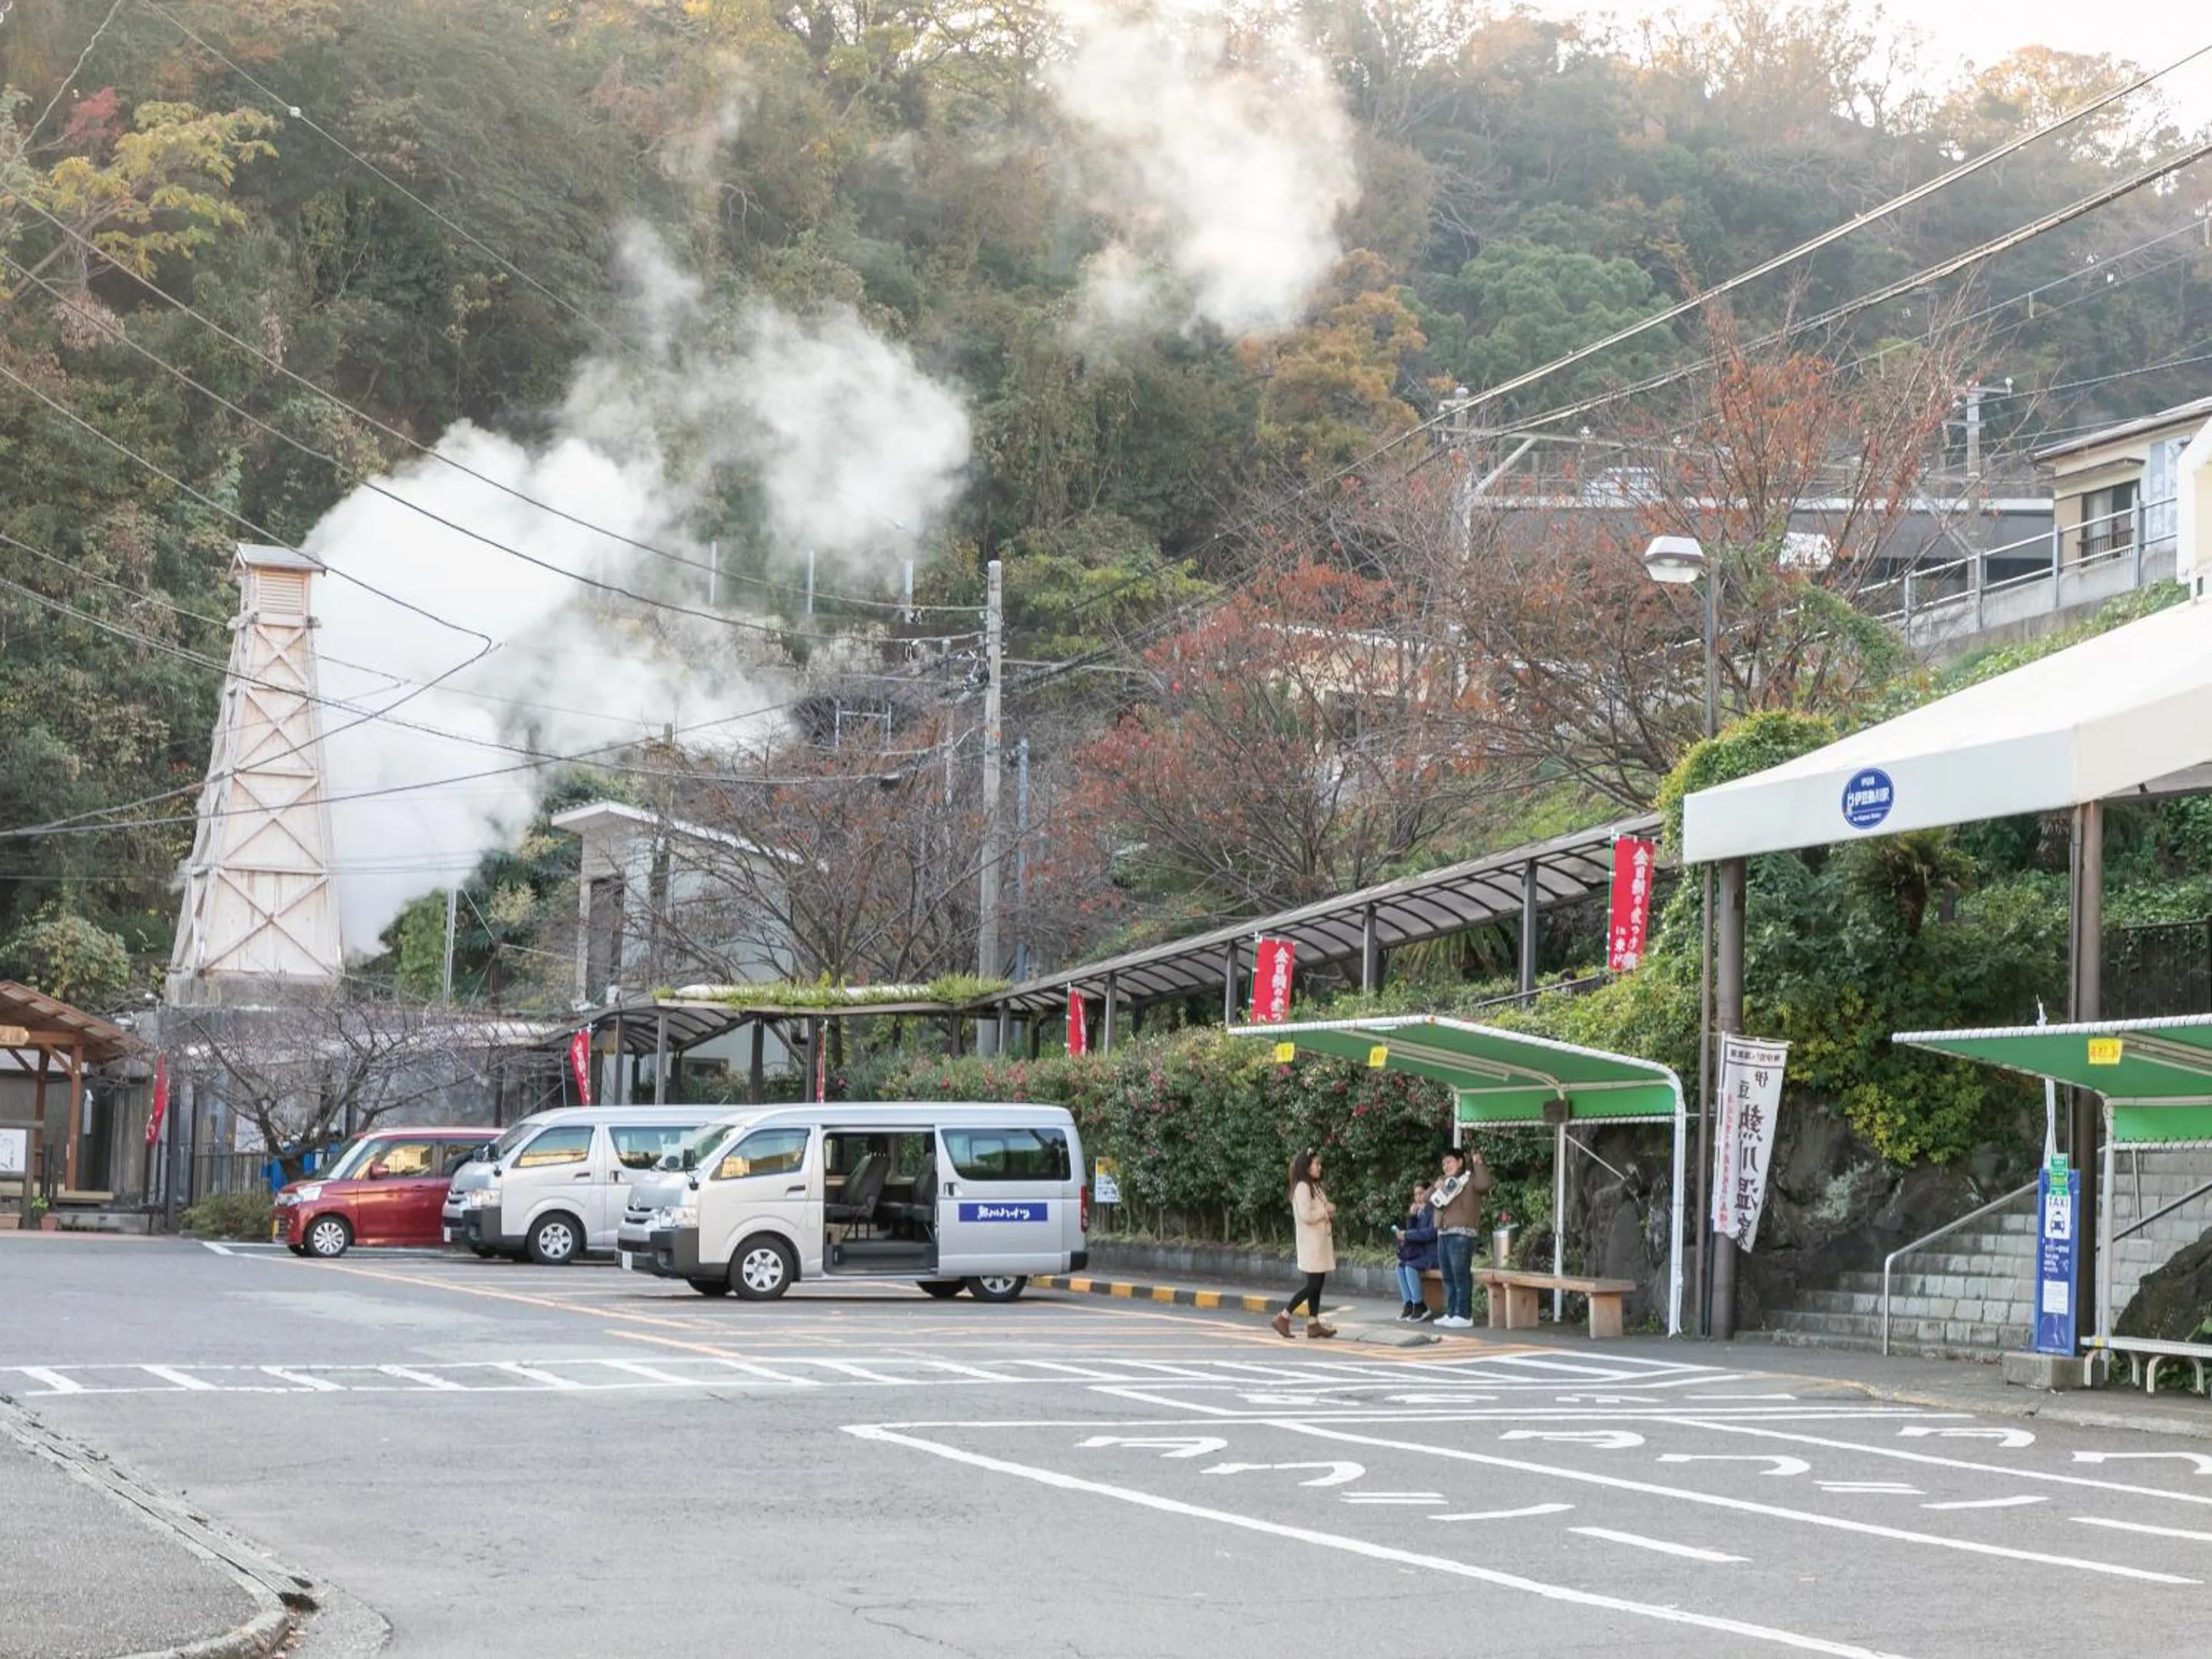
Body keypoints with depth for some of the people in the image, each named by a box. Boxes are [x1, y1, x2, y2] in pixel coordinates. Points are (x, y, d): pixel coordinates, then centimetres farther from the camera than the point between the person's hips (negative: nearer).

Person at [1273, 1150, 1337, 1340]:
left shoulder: (1314, 1186, 16)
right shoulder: (1302, 1187, -14)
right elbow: (1306, 1216, -22)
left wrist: (1329, 1212, 1)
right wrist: (1326, 1211, -10)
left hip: (1321, 1241, 9)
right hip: (1311, 1243, -9)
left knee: (1317, 1285, 7)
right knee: (1313, 1285, -9)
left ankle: (1313, 1324, 9)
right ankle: (1283, 1318, -4)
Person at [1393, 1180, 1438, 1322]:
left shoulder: (1434, 1210, -10)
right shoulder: (1419, 1211, 15)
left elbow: (1432, 1232, -20)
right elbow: (1412, 1230, 16)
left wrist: (1408, 1235, -20)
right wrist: (1411, 1216, 0)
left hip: (1433, 1253, -8)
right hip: (1421, 1251, 8)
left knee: (1411, 1267, -27)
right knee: (1400, 1267, -12)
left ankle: (1419, 1306, -18)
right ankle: (1409, 1304, -12)